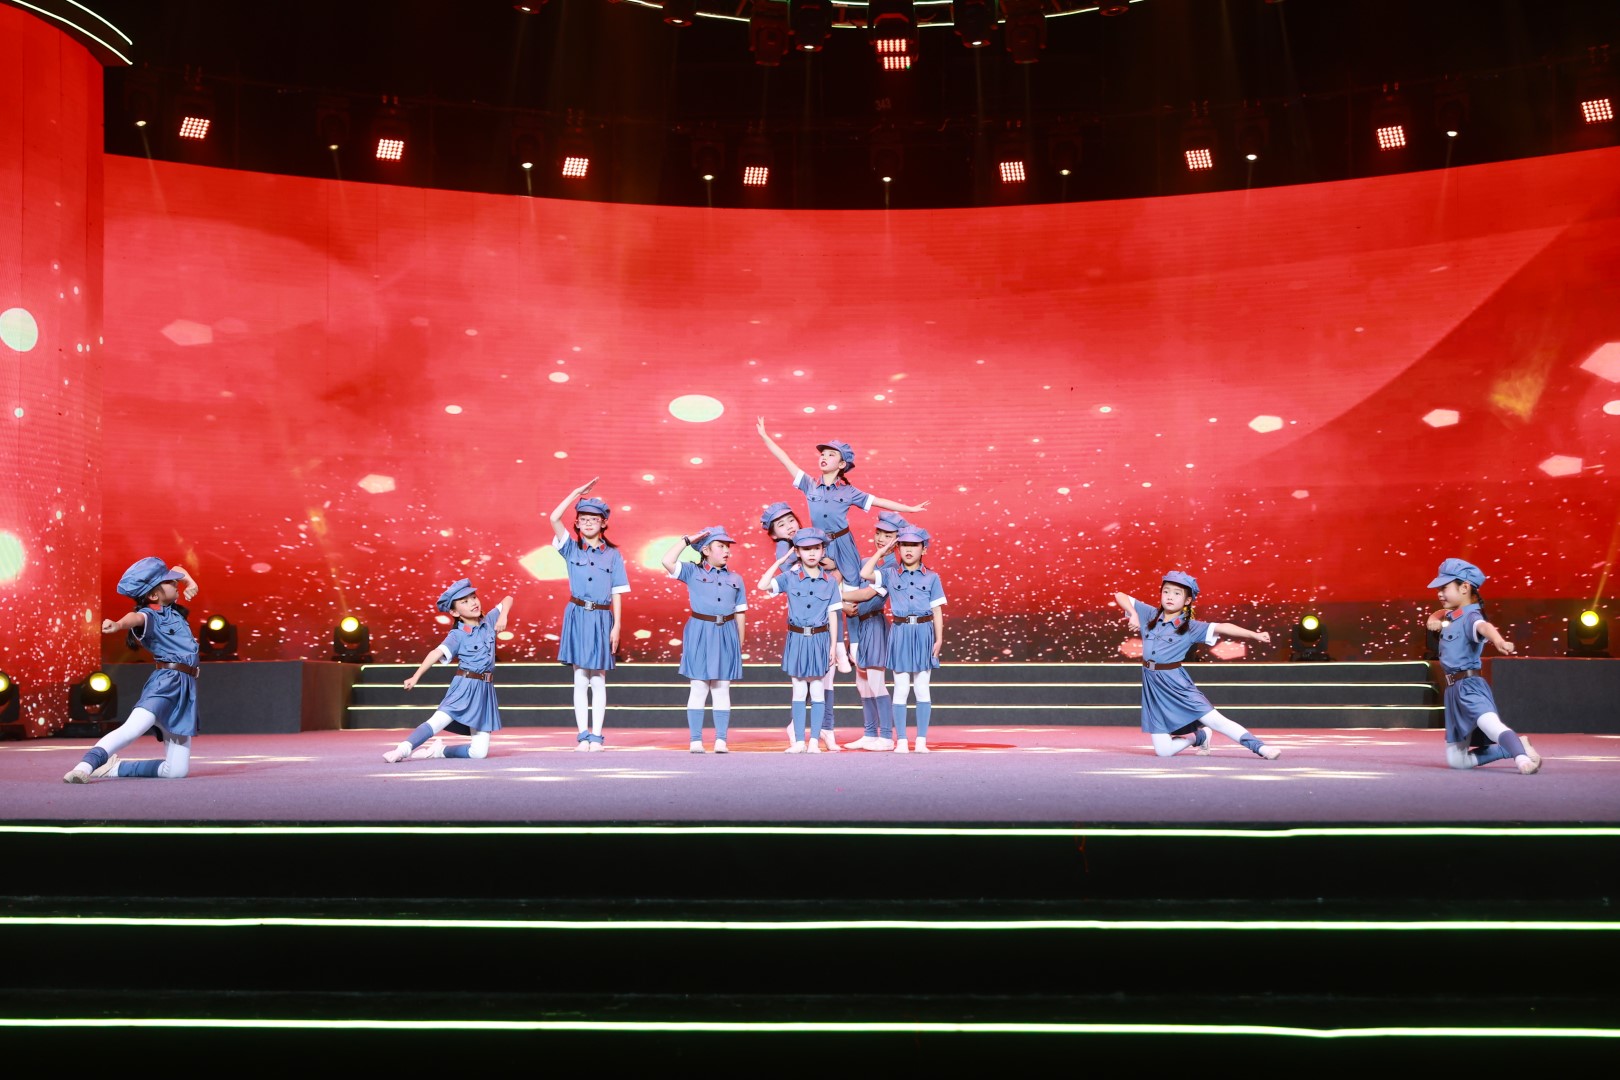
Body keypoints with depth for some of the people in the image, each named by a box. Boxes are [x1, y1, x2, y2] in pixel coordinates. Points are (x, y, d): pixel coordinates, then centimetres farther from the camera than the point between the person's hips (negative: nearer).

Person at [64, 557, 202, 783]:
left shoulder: (172, 608, 16)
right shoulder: (150, 615, -7)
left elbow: (176, 569, 31)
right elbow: (136, 617, -33)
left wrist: (190, 582, 11)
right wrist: (119, 624, -55)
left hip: (185, 688, 7)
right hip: (166, 681, -7)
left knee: (177, 771, 1)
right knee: (133, 729, -35)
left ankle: (114, 768, 10)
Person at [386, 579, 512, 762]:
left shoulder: (489, 621, 7)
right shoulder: (457, 635, -7)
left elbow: (508, 599, 15)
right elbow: (437, 653, -22)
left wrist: (503, 617, -5)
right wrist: (416, 676, -36)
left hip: (485, 690, 4)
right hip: (464, 687, -4)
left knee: (479, 753, -1)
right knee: (438, 722, -30)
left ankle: (440, 750, 16)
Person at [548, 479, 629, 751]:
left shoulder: (613, 555, 5)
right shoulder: (571, 549, 5)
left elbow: (616, 594, 4)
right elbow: (554, 518, -9)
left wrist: (616, 626, -1)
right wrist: (578, 492, -6)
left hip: (602, 618, 0)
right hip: (577, 616, 0)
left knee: (598, 680, 3)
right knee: (580, 680, 2)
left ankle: (596, 735, 7)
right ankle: (583, 735, 7)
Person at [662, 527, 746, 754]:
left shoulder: (735, 579, 10)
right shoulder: (692, 573, 2)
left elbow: (740, 614, 11)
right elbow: (667, 561, -14)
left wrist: (740, 645, 9)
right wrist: (687, 540, -7)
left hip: (726, 635, 3)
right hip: (699, 633, -3)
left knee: (722, 689, 4)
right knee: (699, 688, 0)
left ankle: (721, 740, 7)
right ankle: (695, 740, 5)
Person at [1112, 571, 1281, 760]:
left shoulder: (1190, 627, -3)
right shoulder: (1149, 615, 5)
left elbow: (1222, 628, -15)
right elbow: (1119, 596, 7)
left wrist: (1254, 634, -26)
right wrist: (1133, 614, -11)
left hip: (1176, 684, -3)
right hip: (1152, 685, 3)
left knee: (1215, 720, -15)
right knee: (1162, 751, 1)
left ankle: (1260, 747, 1)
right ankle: (1199, 737, 29)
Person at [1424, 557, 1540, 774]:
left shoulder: (1470, 616, -14)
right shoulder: (1450, 616, 12)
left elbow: (1484, 627, -38)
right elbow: (1441, 613, 37)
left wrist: (1499, 641, -61)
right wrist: (1434, 618, 12)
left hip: (1470, 685, -9)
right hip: (1453, 689, 9)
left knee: (1491, 726, -41)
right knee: (1455, 760, 10)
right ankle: (1513, 747, 15)